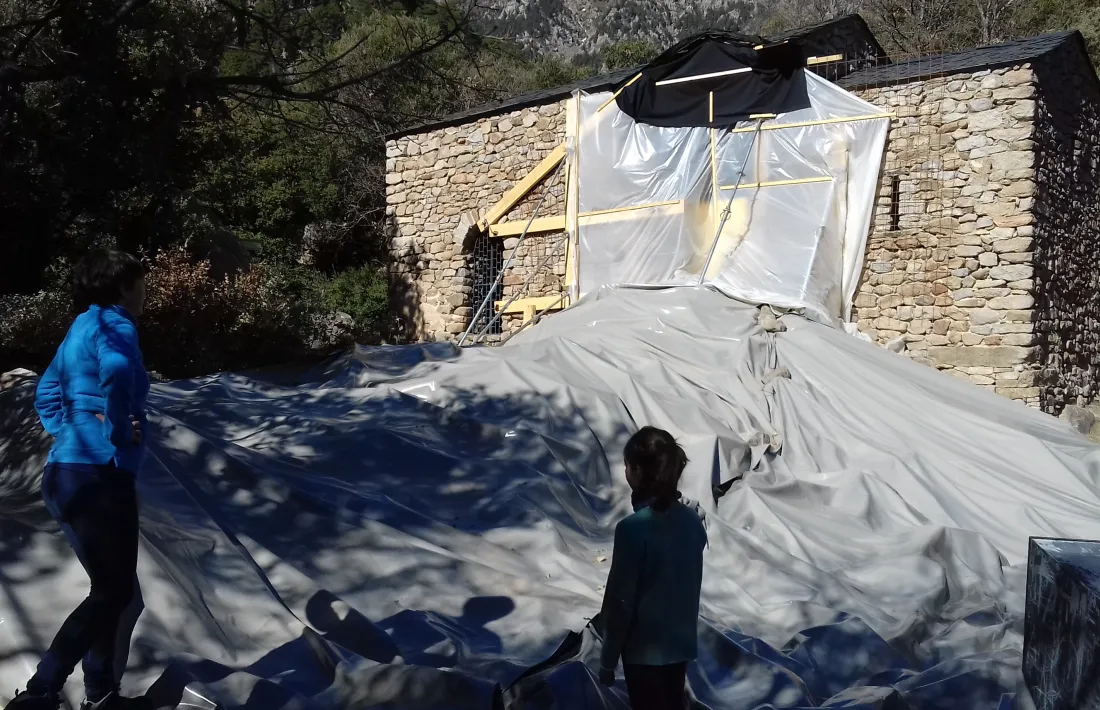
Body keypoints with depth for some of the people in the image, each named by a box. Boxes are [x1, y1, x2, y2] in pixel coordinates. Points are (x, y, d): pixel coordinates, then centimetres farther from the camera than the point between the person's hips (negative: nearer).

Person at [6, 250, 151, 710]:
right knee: (113, 594, 1)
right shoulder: (112, 325, -9)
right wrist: (119, 431, -20)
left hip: (65, 475, 9)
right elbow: (117, 370, -33)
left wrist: (72, 433, 7)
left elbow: (47, 395, 22)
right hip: (98, 477, -9)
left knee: (116, 592, 17)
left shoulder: (81, 329, 19)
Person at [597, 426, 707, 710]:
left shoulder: (633, 528, -23)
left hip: (645, 647, -6)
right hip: (682, 642, 6)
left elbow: (621, 600, -17)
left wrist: (608, 659, -7)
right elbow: (690, 585, 7)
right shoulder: (693, 521, -3)